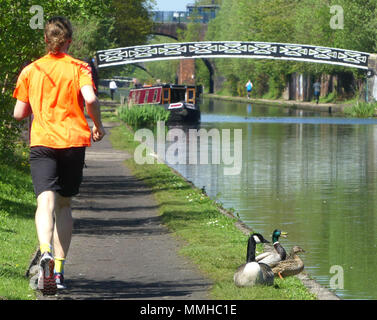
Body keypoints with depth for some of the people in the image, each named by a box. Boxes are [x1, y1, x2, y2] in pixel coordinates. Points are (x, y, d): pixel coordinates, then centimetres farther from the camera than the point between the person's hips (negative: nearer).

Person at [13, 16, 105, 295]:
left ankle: (46, 253, -41)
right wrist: (98, 126, 3)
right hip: (74, 141, 1)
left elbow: (19, 113, 8)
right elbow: (90, 98, -14)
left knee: (46, 201, -14)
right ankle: (59, 268, 11)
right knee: (64, 204, 14)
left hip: (42, 142, 0)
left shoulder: (30, 71, 8)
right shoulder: (78, 68, 3)